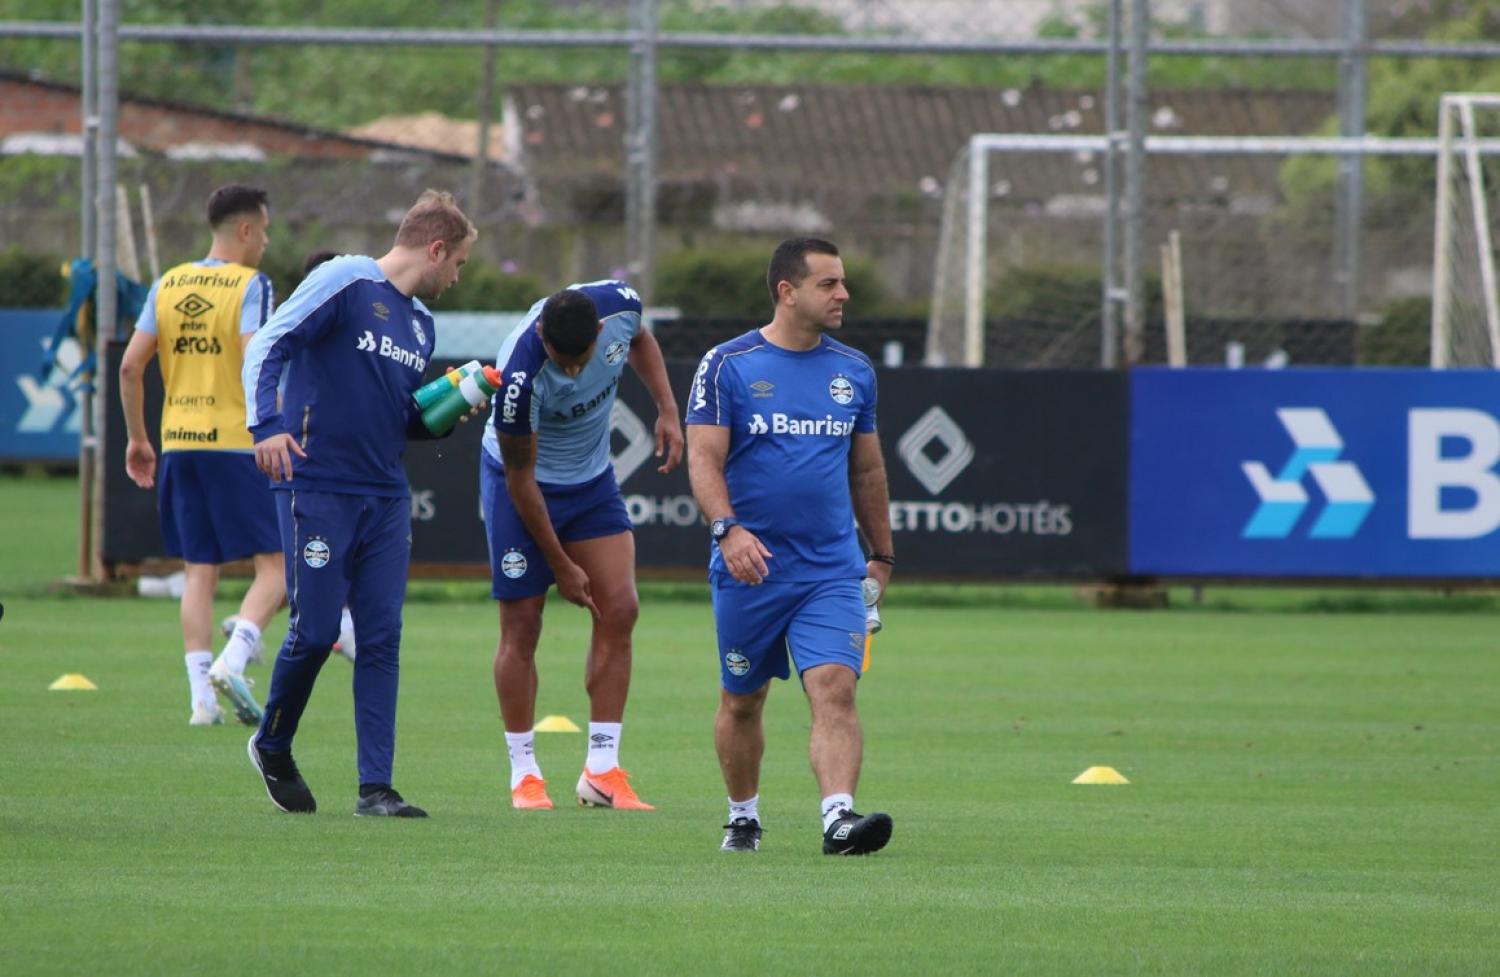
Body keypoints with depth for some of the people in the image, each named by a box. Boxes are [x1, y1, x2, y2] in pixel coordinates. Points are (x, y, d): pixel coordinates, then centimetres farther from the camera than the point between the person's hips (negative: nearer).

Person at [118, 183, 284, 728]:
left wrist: (137, 439, 15)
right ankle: (231, 661, -19)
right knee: (274, 565, 1)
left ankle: (201, 696, 2)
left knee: (199, 572, 9)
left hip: (178, 443, 6)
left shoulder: (168, 285, 9)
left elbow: (130, 366, 6)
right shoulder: (250, 285, -7)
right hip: (237, 443, -6)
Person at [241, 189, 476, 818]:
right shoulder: (344, 283, -6)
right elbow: (266, 347, -12)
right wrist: (268, 424, -26)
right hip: (318, 489, -7)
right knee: (315, 632, -5)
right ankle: (272, 746, 21)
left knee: (381, 640, -1)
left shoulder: (420, 323, 19)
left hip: (386, 499, 7)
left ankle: (376, 787, 0)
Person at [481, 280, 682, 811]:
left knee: (619, 608, -6)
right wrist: (561, 565, -15)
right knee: (522, 624, -3)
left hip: (592, 478, 5)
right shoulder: (521, 375, -35)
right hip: (527, 485, -5)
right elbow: (521, 477, -22)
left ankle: (602, 769, -2)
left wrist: (667, 409, -1)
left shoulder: (620, 307, -21)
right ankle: (524, 773, 9)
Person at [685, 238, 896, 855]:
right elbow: (703, 458, -9)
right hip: (748, 567, -2)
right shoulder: (728, 365, -2)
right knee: (742, 702, 10)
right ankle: (743, 817, 28)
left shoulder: (854, 371, 10)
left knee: (835, 689, -17)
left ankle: (839, 817, -28)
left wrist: (883, 556, 22)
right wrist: (727, 528, -25)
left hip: (832, 572, 2)